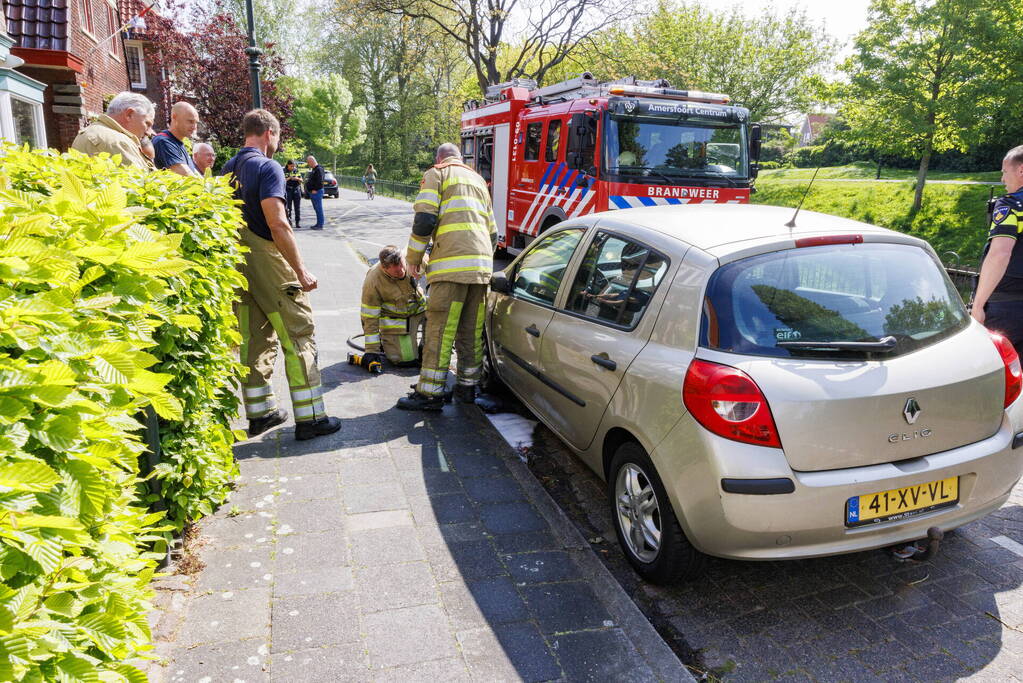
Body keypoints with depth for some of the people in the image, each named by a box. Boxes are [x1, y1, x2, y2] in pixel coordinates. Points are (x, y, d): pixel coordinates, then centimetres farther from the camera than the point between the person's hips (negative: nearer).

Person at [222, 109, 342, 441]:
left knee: (253, 337, 14)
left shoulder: (228, 169, 14)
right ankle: (309, 418, 1)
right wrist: (301, 270, -19)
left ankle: (259, 413, 22)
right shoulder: (267, 167, -12)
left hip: (237, 264, 8)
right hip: (267, 263, -8)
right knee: (298, 336, -1)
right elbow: (277, 223, -21)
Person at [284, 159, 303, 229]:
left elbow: (301, 180, 12)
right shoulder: (284, 171, 0)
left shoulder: (296, 170, 9)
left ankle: (298, 222, 1)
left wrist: (297, 179, -9)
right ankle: (289, 221, -1)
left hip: (296, 190, 2)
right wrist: (289, 178, -20)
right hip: (288, 190, -2)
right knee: (288, 207, -6)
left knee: (297, 207, -1)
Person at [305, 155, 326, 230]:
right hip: (312, 192, 10)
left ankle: (320, 225, -6)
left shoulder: (318, 169, -14)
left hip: (316, 192, -10)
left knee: (319, 209, -7)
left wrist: (315, 190, -20)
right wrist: (307, 190, 18)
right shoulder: (313, 169, 18)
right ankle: (318, 224, 18)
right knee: (316, 209, 13)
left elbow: (319, 181, -22)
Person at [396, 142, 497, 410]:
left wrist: (414, 258, 3)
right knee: (472, 331, 11)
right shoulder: (478, 179, 28)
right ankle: (468, 387, 19)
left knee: (440, 330, -5)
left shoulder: (436, 174, 8)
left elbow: (425, 219, -6)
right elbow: (492, 231, 28)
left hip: (451, 264, -7)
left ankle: (430, 393, -3)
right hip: (482, 266, 7)